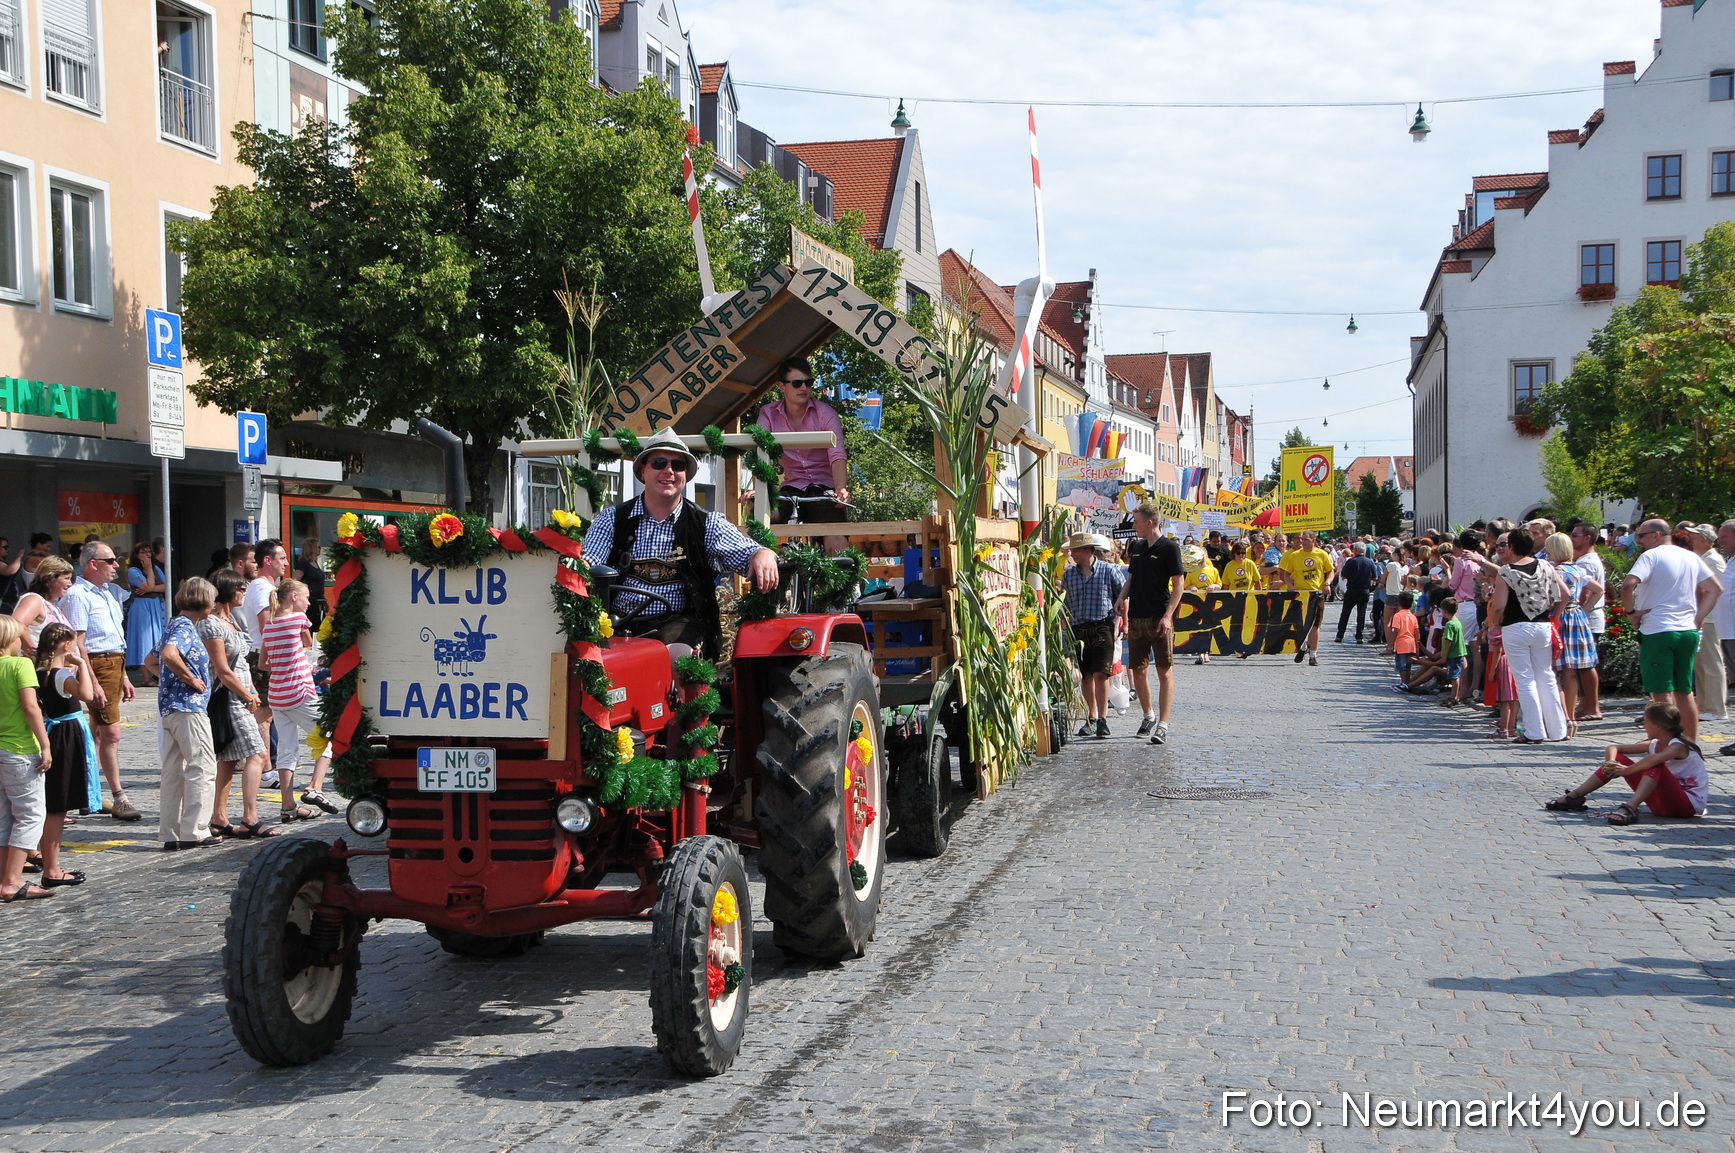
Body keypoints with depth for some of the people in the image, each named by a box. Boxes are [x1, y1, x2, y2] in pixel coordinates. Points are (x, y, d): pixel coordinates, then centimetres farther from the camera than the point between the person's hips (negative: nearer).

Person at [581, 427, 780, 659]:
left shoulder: (706, 525, 11)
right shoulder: (612, 519, 14)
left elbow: (745, 552, -1)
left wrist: (764, 555, -26)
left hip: (679, 623, -1)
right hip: (619, 623, 1)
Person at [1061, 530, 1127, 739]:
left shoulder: (1109, 570, 1)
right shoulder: (1069, 574, 12)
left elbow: (1123, 598, 3)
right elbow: (1064, 602, 16)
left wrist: (1124, 623, -3)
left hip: (1102, 626, -4)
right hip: (1078, 630, 4)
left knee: (1100, 674, -11)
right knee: (1086, 676, 8)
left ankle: (1102, 719, -10)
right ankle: (1091, 719, 17)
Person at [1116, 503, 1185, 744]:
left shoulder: (1169, 548, -6)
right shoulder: (1136, 548, 13)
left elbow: (1178, 584, -9)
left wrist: (1168, 616, -17)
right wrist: (1122, 597, 2)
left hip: (1160, 618, -7)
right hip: (1136, 617, 7)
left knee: (1164, 671, -4)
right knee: (1138, 670, 11)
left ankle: (1163, 724, -6)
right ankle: (1148, 715, 29)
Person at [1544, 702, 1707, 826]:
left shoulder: (1678, 746, -17)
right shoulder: (1654, 744, 7)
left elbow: (1656, 759, -42)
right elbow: (1613, 748, 9)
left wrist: (1626, 770, -32)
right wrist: (1611, 762, -13)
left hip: (1689, 804, -8)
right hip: (1662, 803, 8)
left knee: (1655, 767, -34)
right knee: (1617, 759, 4)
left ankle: (1629, 809, -46)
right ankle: (1573, 797, 4)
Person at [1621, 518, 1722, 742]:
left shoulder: (1651, 556, -8)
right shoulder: (1691, 557, 13)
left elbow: (1628, 585, -24)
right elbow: (1715, 590, 17)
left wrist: (1631, 610, -9)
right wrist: (1697, 618, 12)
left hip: (1657, 631, -7)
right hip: (1688, 631, 7)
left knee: (1662, 692, -3)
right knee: (1685, 692, 13)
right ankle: (1691, 742, 17)